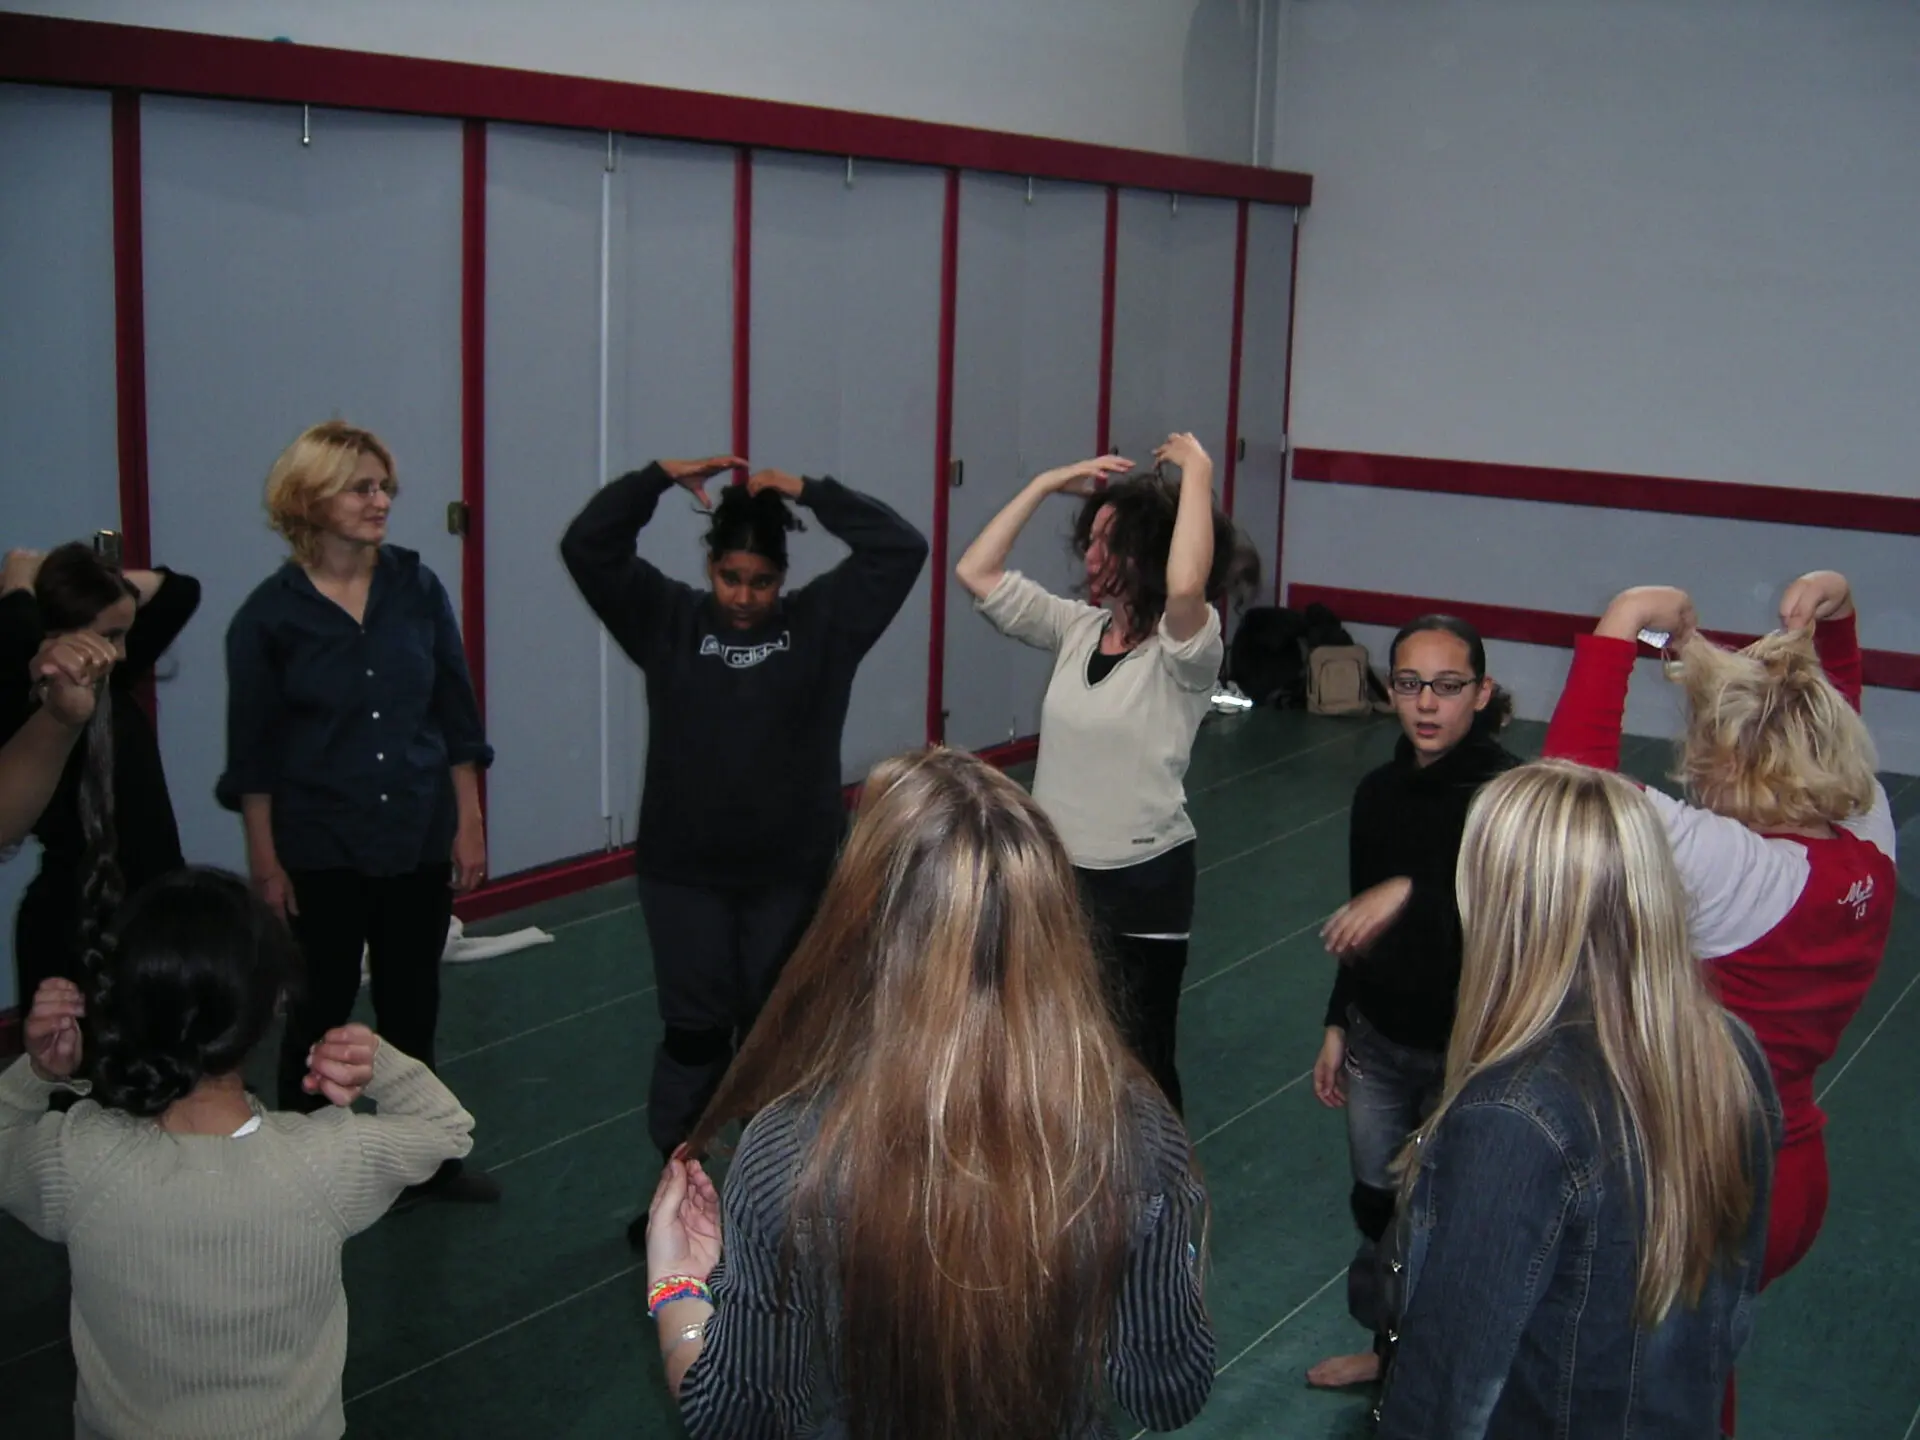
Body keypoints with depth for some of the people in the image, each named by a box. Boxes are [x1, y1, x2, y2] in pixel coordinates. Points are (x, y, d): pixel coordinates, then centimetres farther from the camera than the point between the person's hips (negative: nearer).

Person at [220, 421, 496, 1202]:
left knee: (413, 1001, 13)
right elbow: (253, 752, -4)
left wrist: (470, 824, 2)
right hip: (322, 850, -2)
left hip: (421, 838, 3)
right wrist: (265, 861, -5)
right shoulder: (270, 612, -9)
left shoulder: (417, 588, -2)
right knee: (322, 1005, 8)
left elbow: (457, 718, 3)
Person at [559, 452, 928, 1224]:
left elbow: (900, 549, -10)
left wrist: (810, 491, -12)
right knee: (693, 1029, 9)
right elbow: (586, 547, -10)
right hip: (684, 871, 0)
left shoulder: (821, 622, -2)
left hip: (792, 872, 0)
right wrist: (661, 477, -16)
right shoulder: (668, 622, -2)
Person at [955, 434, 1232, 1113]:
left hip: (1142, 884, -6)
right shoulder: (1076, 627, 2)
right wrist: (1049, 483, -1)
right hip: (1057, 875, 6)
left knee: (1139, 1065, 8)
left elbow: (1185, 586, -39)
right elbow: (976, 572, 1)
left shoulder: (1184, 651, -15)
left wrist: (1197, 474, -30)